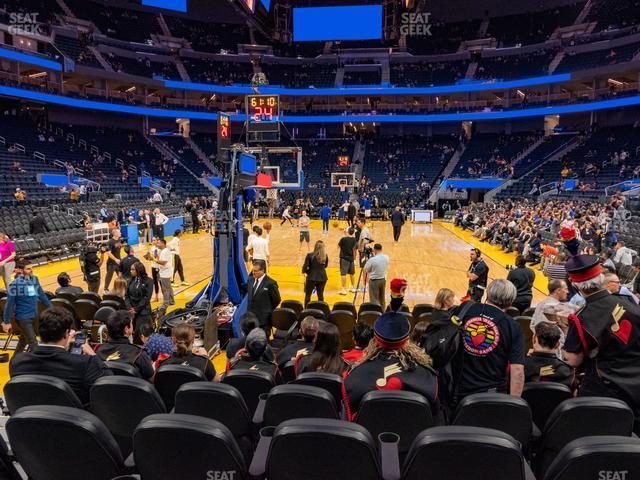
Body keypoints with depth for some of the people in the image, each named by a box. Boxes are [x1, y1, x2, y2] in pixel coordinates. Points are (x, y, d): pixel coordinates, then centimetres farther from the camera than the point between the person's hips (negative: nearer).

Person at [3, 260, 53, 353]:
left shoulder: (34, 279, 1)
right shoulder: (16, 284, -17)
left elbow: (42, 295, 11)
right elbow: (9, 303, -13)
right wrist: (6, 322, -9)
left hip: (34, 316, 7)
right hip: (23, 318, -7)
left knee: (24, 340, 25)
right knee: (33, 344, -6)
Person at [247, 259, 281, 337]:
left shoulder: (270, 283, -15)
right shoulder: (250, 280, 5)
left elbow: (276, 300, -7)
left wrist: (268, 311, 0)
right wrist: (250, 307, 14)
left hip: (264, 319, -6)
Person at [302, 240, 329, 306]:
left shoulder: (310, 256, -16)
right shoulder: (325, 256, -5)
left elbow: (305, 267, -13)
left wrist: (304, 271, 7)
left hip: (312, 278, -3)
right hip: (322, 278, 3)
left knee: (307, 295, 12)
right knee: (320, 295, 16)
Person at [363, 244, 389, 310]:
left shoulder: (372, 260, -22)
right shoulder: (386, 258, -5)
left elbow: (365, 270, -14)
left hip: (374, 281, -6)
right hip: (383, 280, 6)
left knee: (374, 300, 1)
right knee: (382, 299, 19)